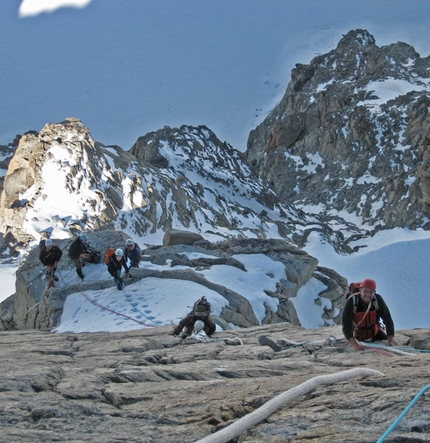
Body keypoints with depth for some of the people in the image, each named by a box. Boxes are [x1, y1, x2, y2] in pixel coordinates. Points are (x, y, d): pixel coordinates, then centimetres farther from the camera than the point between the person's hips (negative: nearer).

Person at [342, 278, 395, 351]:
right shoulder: (351, 301, -31)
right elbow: (346, 326, -35)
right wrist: (355, 344, -49)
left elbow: (388, 320, -22)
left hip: (374, 331, 2)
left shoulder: (378, 299, -25)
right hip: (358, 333, -2)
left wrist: (390, 342, -35)